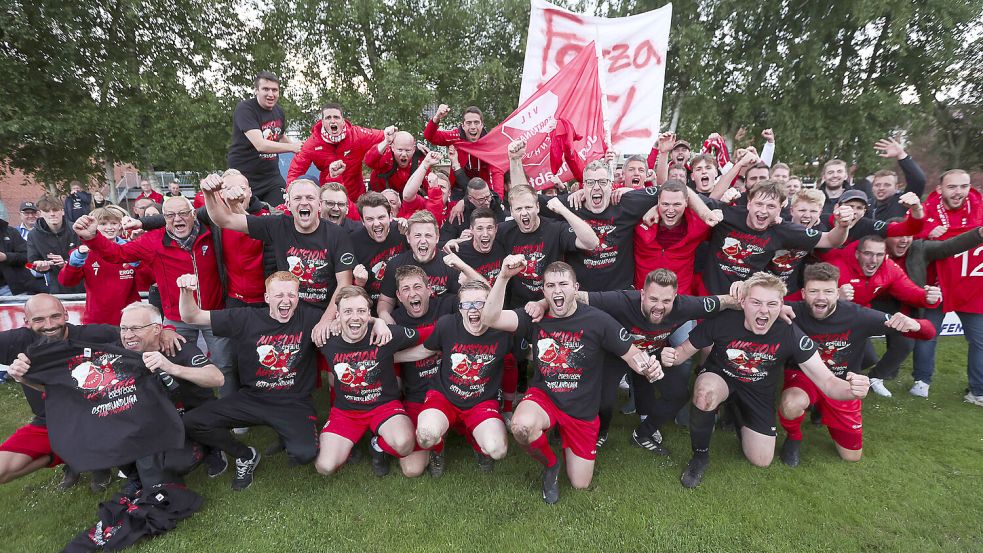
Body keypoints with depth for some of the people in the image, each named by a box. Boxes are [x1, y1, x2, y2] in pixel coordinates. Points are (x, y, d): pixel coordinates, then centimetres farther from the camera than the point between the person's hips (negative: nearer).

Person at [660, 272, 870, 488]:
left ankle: (737, 415, 35)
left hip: (758, 391, 3)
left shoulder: (790, 334, -25)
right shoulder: (722, 321, -29)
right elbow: (686, 350, -15)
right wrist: (672, 356, -39)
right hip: (719, 377, -2)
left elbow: (827, 382, -23)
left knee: (761, 460, 4)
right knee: (706, 392, -39)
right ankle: (700, 455, -10)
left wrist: (851, 389, -47)